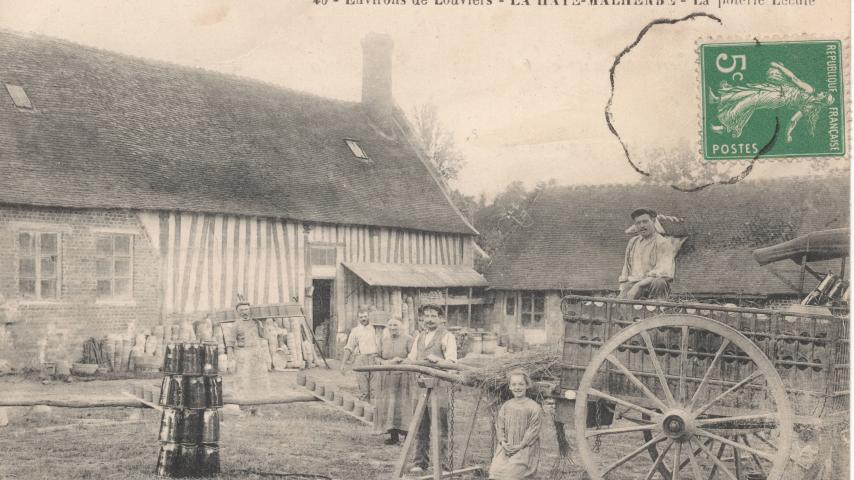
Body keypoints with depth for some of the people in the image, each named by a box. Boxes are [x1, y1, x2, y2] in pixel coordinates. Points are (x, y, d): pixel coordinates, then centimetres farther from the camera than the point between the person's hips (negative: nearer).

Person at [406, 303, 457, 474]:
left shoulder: (447, 337, -1)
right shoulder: (419, 338, 20)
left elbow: (452, 361, -11)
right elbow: (412, 359, 22)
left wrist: (437, 359, -28)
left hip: (439, 385, -6)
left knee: (439, 426, -6)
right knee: (421, 426, 9)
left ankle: (439, 463, -1)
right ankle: (420, 463, 15)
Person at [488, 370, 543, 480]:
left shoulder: (534, 408, -3)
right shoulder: (505, 406, 11)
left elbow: (533, 431, -7)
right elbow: (499, 426, 10)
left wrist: (519, 446, -14)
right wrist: (503, 442, -7)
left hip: (525, 448, -4)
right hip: (506, 447, 4)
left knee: (510, 471, -22)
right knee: (495, 469, -17)